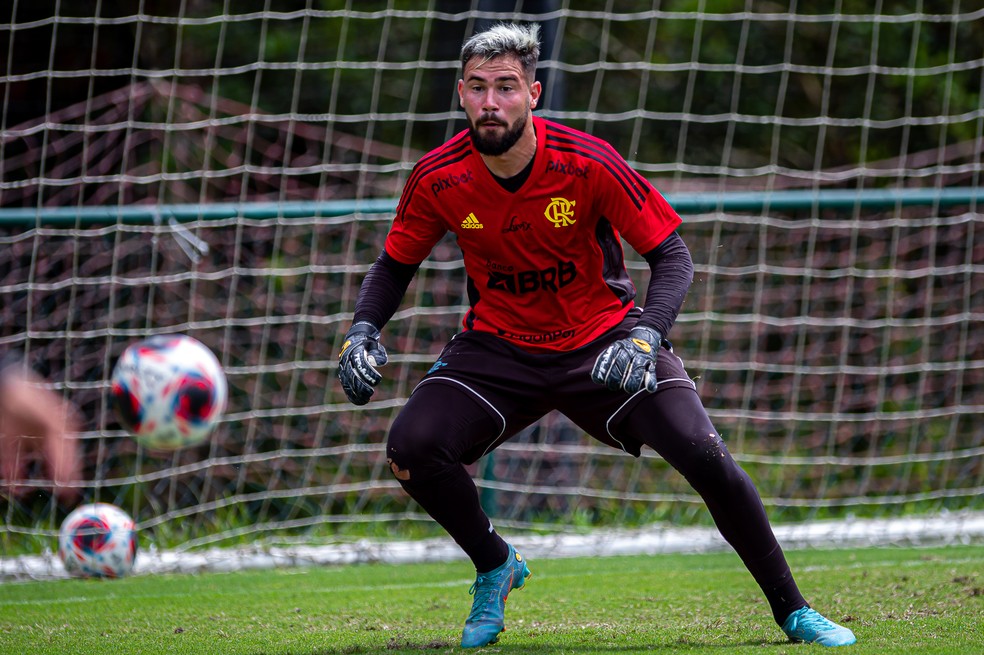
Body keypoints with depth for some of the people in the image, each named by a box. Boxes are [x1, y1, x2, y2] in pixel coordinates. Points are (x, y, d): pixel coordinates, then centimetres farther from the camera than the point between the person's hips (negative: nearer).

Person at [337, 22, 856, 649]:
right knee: (412, 446, -22)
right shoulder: (438, 179, -13)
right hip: (498, 348, 2)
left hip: (604, 338, -2)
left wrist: (644, 337, -32)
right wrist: (363, 330, -14)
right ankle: (494, 566, 7)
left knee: (705, 456, -20)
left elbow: (672, 254, -16)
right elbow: (395, 265, 5)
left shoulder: (586, 163, -21)